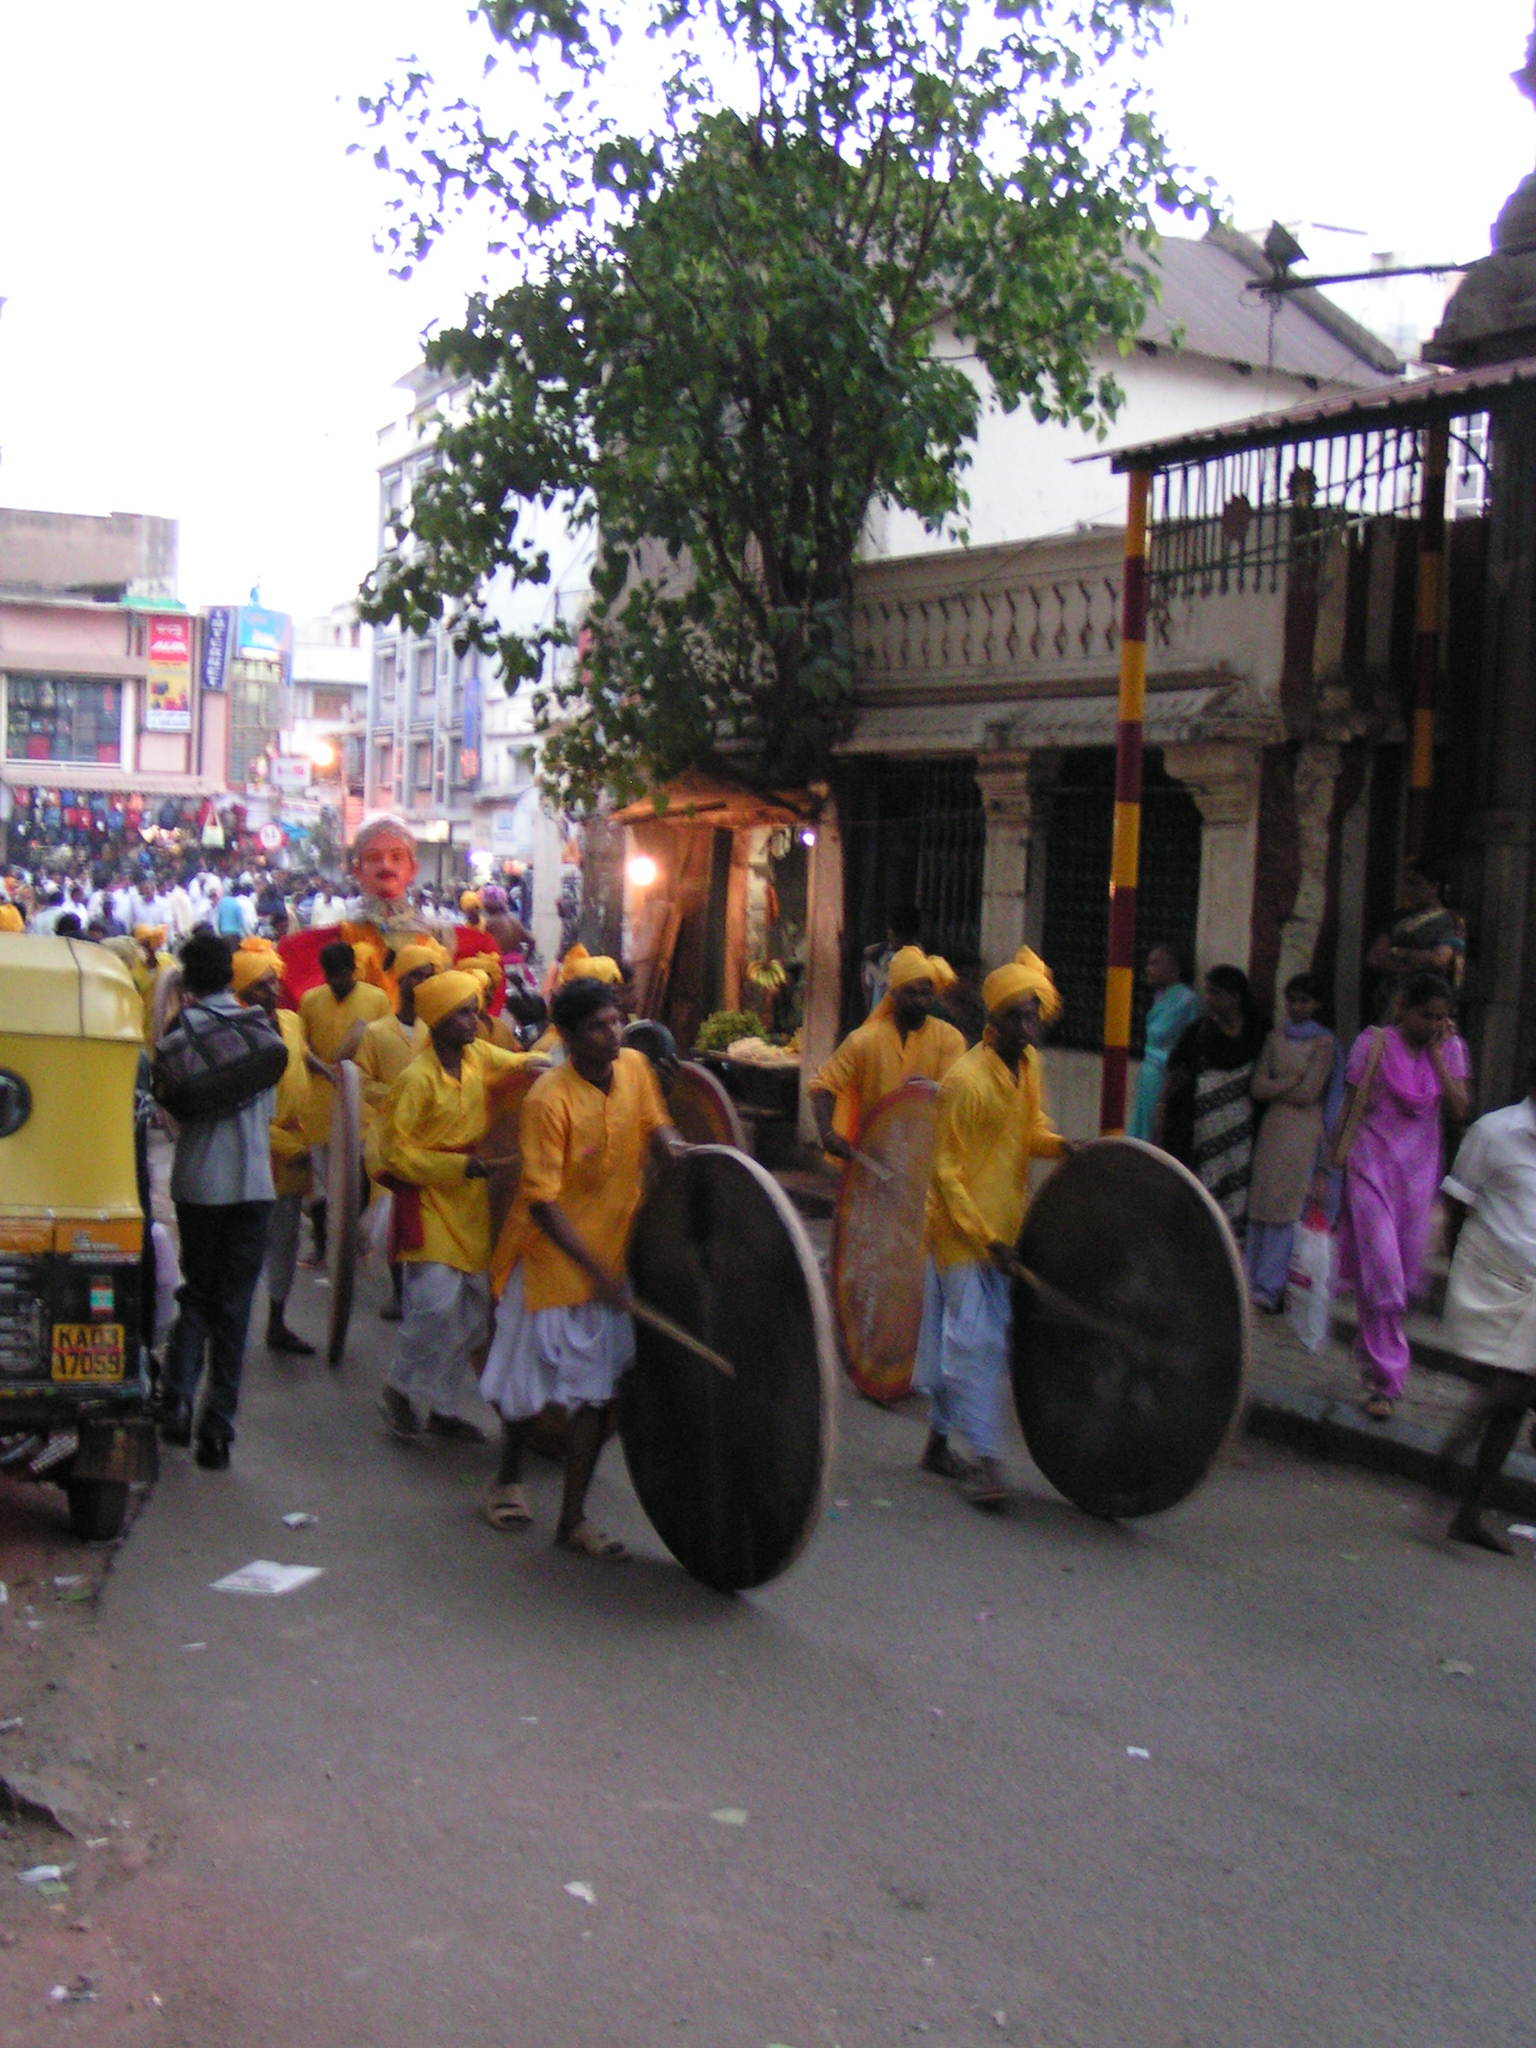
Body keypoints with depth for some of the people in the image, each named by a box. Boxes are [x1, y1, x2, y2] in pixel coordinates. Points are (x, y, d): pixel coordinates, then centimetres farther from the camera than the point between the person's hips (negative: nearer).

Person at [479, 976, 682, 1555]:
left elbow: (653, 1125, 13)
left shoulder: (635, 1067, -6)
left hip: (611, 1253, 5)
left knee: (598, 1392, 5)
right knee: (530, 1384, 12)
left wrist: (674, 1148, -11)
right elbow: (542, 1202, -24)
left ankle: (573, 1518, 16)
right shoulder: (549, 1100, -24)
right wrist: (596, 1271, -27)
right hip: (551, 1258, -5)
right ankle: (508, 1480, 40)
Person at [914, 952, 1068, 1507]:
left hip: (1005, 1226, 7)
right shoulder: (965, 1080, -18)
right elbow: (946, 1171, -16)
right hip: (963, 1229, -7)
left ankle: (938, 1442, 27)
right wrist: (984, 1237, -19)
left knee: (958, 1338, 15)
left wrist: (1056, 1143, -3)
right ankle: (985, 1460, -5)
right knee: (977, 1338, -9)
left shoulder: (1030, 1064, 5)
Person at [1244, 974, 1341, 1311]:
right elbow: (1256, 1088, 4)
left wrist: (1274, 1087, 1)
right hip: (1272, 1128, 4)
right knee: (1259, 1207, 3)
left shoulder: (1324, 1042, -2)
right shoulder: (1275, 1038, 13)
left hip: (1304, 1133, -4)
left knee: (1286, 1210, -5)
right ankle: (1250, 1280, 10)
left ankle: (1268, 1288, -3)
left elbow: (1308, 1093, -9)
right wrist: (1292, 1081, -6)